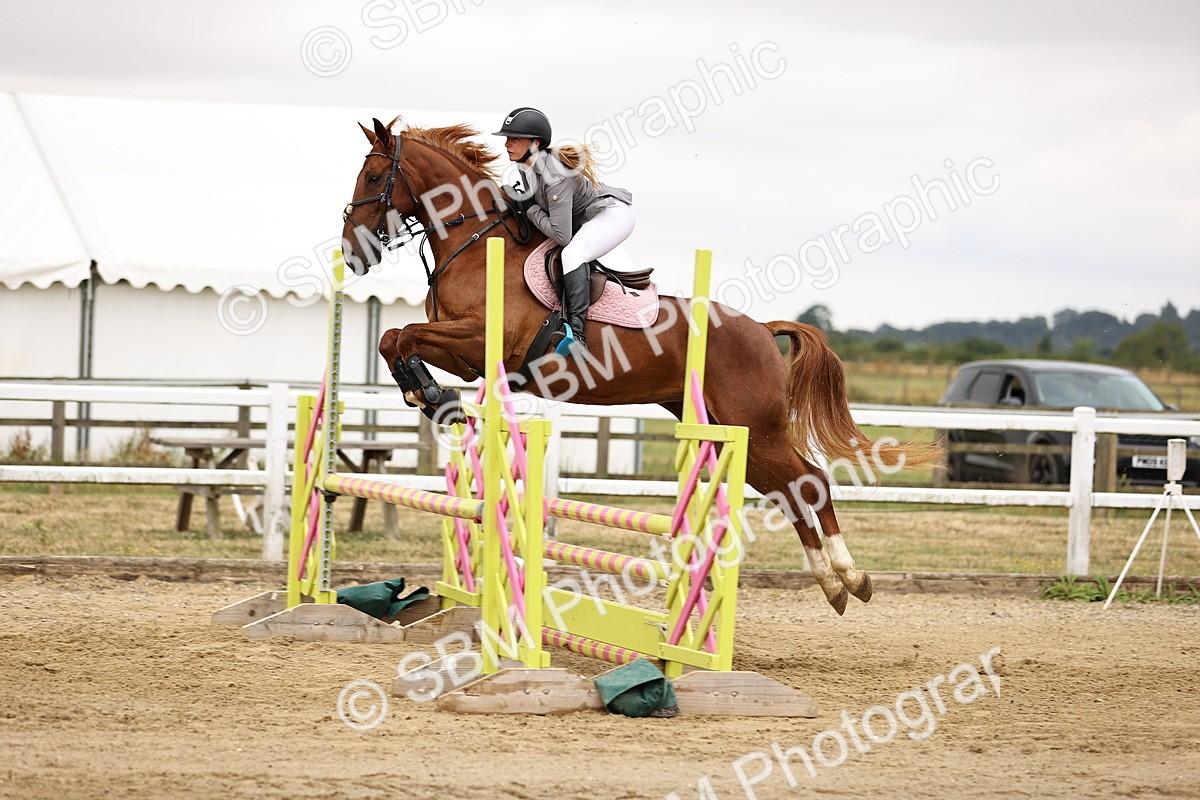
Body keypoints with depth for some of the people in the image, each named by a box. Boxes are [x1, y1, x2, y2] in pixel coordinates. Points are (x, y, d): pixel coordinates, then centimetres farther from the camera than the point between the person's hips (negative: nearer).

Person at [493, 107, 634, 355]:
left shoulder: (555, 178, -32)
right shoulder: (526, 166, -6)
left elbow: (562, 236, -31)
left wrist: (530, 209, -21)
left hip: (614, 213, -11)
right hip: (585, 219, 11)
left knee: (572, 254, -32)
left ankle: (576, 331, -43)